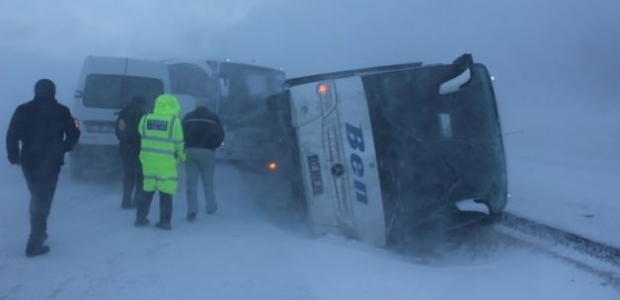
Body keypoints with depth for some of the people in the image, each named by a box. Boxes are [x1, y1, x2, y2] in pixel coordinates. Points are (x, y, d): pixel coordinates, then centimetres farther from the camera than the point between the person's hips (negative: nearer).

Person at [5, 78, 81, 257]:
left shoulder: (23, 110, 1)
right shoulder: (61, 111, -2)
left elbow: (12, 134, -3)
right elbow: (73, 134, 1)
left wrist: (13, 155, 9)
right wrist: (62, 149, 15)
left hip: (29, 162, 3)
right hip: (49, 163, -3)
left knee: (37, 198, 23)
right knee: (43, 201, 1)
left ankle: (38, 234, 31)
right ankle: (34, 244, -3)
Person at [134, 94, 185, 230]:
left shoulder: (145, 119, 1)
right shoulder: (174, 121, -9)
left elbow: (142, 135, 6)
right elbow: (179, 143, -3)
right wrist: (181, 155, 14)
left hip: (147, 158, 4)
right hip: (165, 161, -4)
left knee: (147, 189, 18)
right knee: (166, 191, 7)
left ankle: (140, 218, 22)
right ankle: (164, 221, 8)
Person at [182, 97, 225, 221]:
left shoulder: (188, 117, 6)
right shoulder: (213, 118, 2)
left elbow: (181, 133, 5)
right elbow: (220, 135, 0)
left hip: (190, 151, 1)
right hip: (207, 152, 0)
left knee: (191, 182, 2)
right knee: (208, 181, 14)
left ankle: (192, 210, -6)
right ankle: (211, 207, 24)